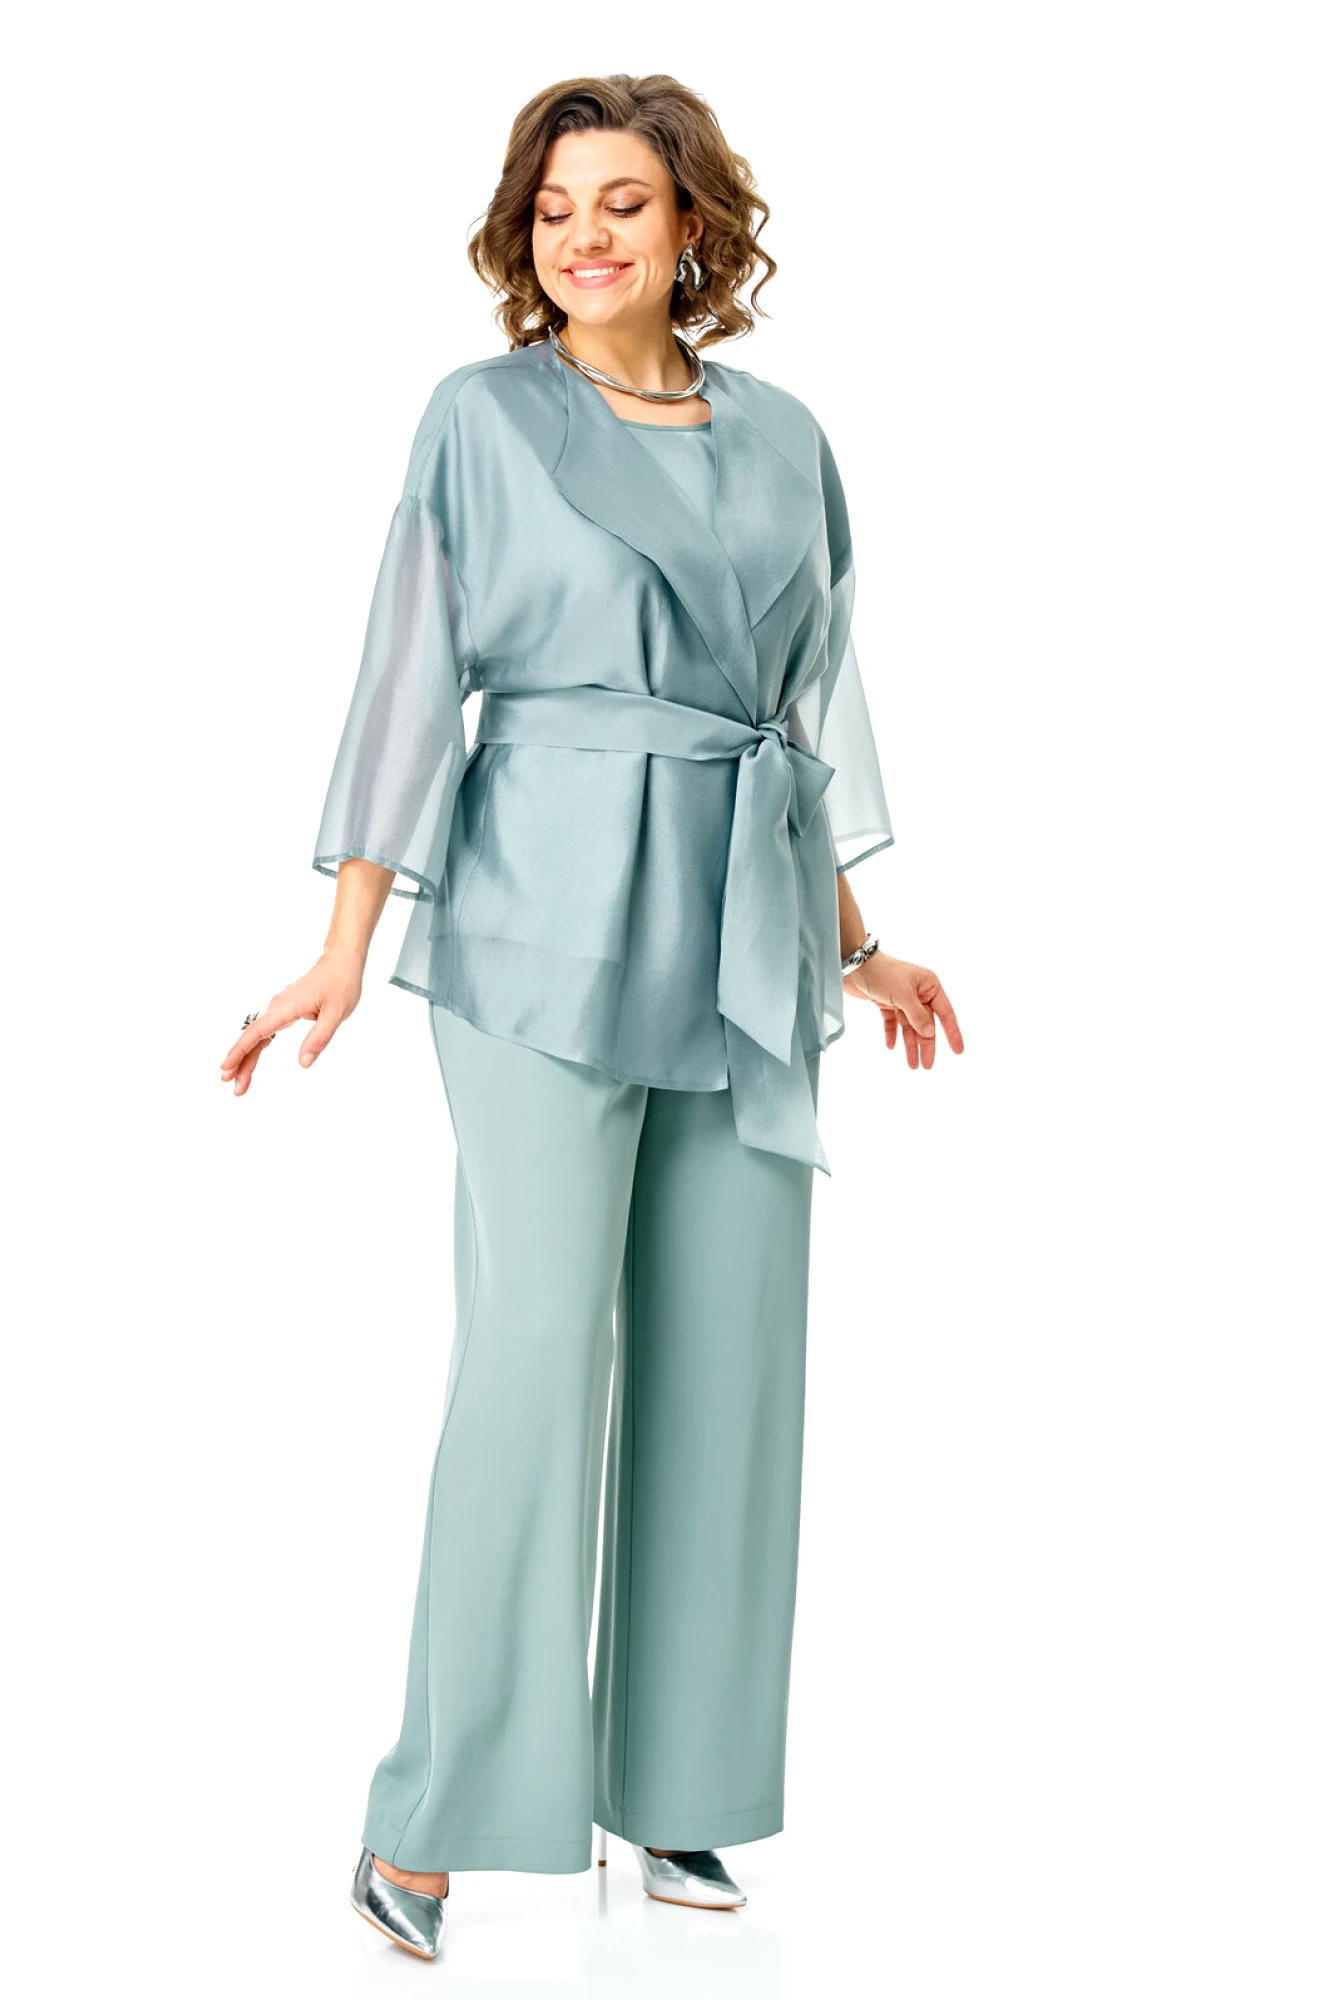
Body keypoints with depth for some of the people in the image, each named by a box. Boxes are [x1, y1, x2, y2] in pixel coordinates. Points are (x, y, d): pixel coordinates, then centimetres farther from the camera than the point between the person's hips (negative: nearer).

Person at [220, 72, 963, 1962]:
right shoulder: (479, 420, 1)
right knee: (535, 1349, -9)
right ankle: (434, 1811, 3)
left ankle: (671, 1790, 18)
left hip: (744, 932, 5)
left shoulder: (781, 436, 13)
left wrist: (854, 941, 20)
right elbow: (410, 677, -3)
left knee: (729, 1358, 6)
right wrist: (347, 949, -8)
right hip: (546, 918, -5)